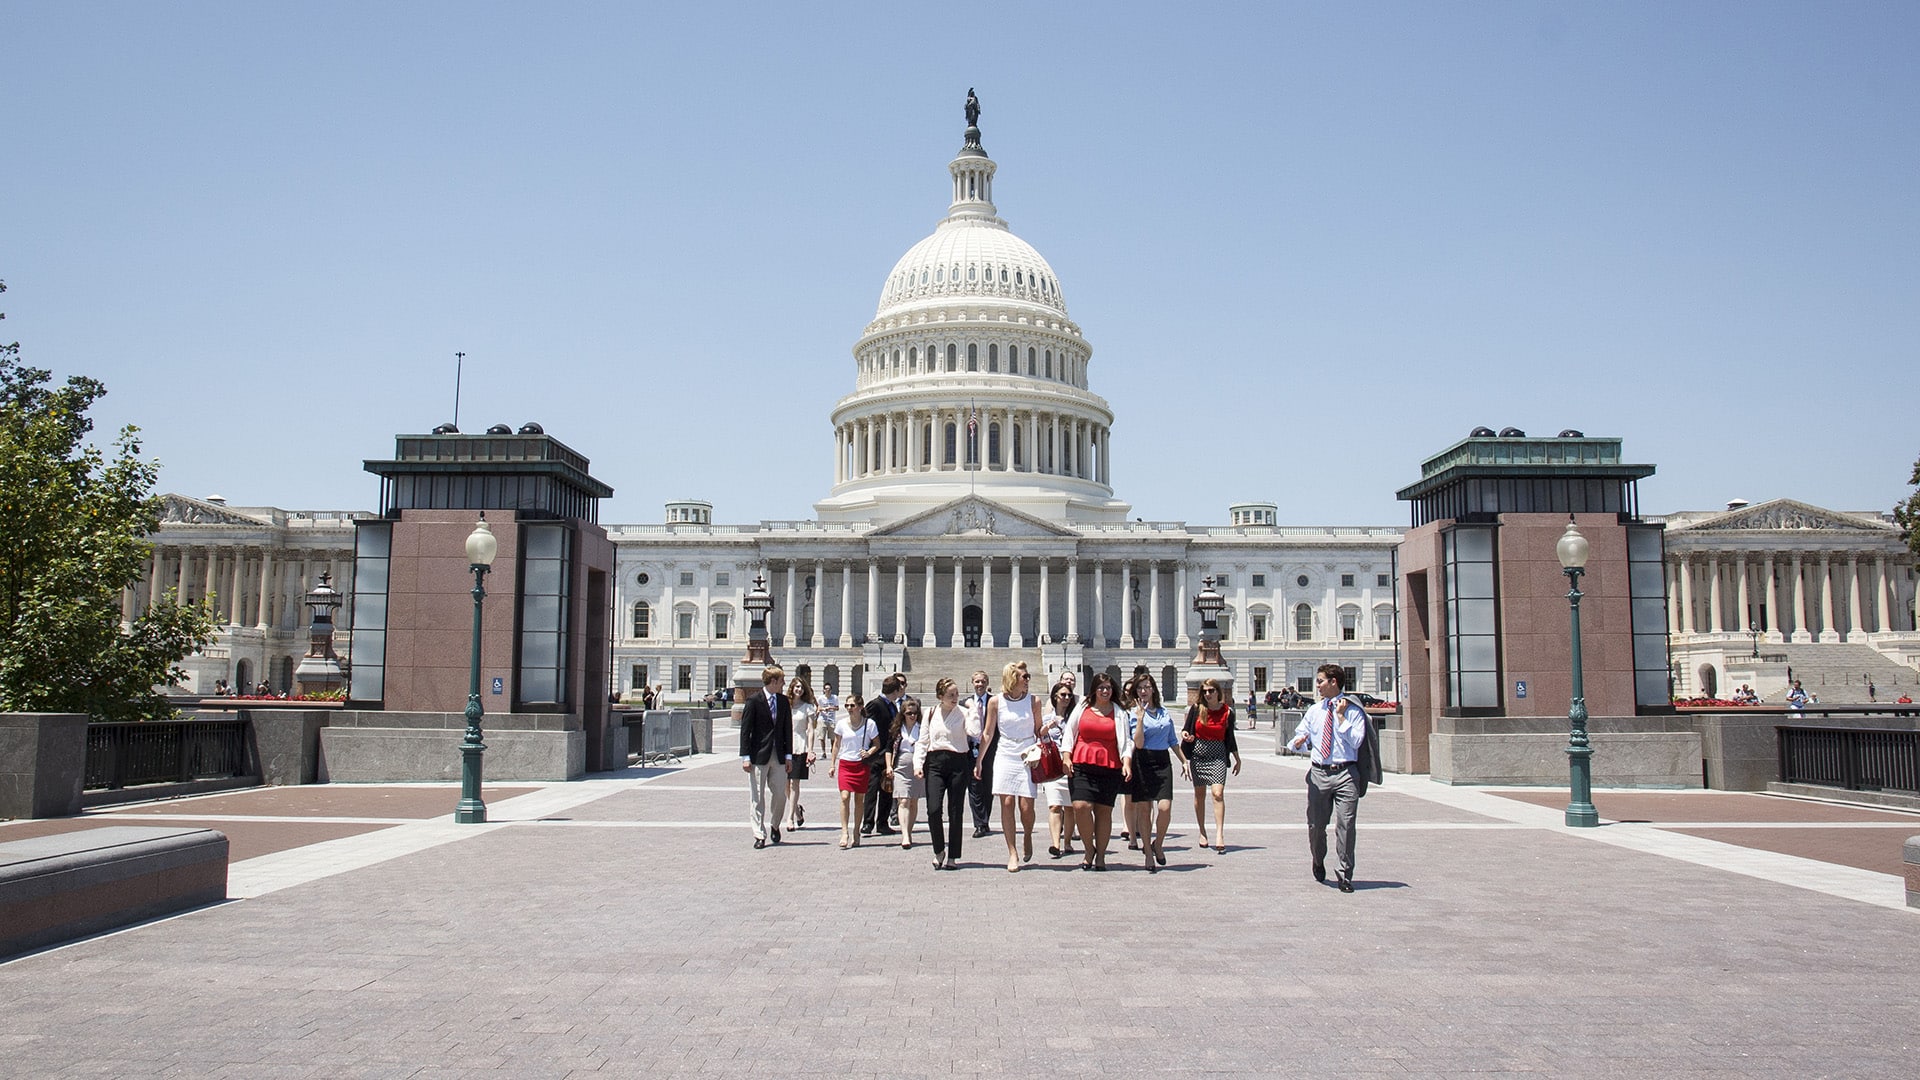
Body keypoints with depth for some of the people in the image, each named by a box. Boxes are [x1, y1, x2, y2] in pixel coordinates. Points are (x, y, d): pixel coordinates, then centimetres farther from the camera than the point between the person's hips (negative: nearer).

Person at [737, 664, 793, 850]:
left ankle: (775, 825, 29)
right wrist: (745, 757, -11)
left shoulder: (783, 701, 8)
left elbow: (787, 729, 11)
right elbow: (745, 730, -7)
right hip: (759, 756, -4)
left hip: (778, 756, 4)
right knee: (758, 797, 1)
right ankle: (759, 835, 8)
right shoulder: (753, 700, -7)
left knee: (780, 794, 5)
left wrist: (788, 755, 6)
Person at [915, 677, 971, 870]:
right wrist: (918, 764, 1)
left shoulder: (963, 713, 2)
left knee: (955, 811, 2)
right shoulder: (931, 714, 9)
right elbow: (922, 741, 11)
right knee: (933, 809, -10)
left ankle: (952, 856, 13)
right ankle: (939, 850, 11)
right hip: (935, 762, 1)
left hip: (958, 762, -1)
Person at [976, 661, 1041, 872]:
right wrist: (979, 760, 7)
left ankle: (1028, 837, 25)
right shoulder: (996, 701, 2)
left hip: (1028, 758, 0)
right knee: (1007, 804, -4)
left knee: (1026, 806, -6)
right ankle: (1012, 853, 4)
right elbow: (988, 733, 9)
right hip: (1005, 757, 0)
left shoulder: (1032, 701, 4)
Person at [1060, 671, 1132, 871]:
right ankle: (1088, 849, 6)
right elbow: (1069, 735, 14)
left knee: (1104, 810, 1)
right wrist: (1067, 758, 2)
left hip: (1109, 768, 0)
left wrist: (1127, 763, -6)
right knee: (1081, 806, -14)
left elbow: (1125, 741, 9)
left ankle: (1100, 855, 13)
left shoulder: (1118, 713, 12)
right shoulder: (1082, 709, 13)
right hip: (1082, 766, 0)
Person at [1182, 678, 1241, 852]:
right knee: (1200, 793, 9)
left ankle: (1219, 834, -19)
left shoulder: (1227, 712, 0)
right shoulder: (1197, 709, 0)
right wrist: (1184, 733, -16)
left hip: (1218, 756, -2)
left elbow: (1230, 738, 10)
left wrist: (1237, 760, 14)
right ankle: (1202, 832, 23)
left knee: (1218, 793, -16)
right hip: (1198, 754, 2)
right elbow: (1187, 730, 8)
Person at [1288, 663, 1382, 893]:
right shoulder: (1314, 711, 14)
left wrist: (1341, 717, -12)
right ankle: (1318, 862, 36)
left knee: (1345, 825, -6)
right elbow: (1301, 736, 14)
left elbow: (1355, 741, -10)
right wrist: (1298, 742, -9)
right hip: (1319, 774, 4)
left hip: (1346, 774, -4)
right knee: (1315, 824, 9)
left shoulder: (1353, 711, 0)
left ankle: (1344, 875, 4)